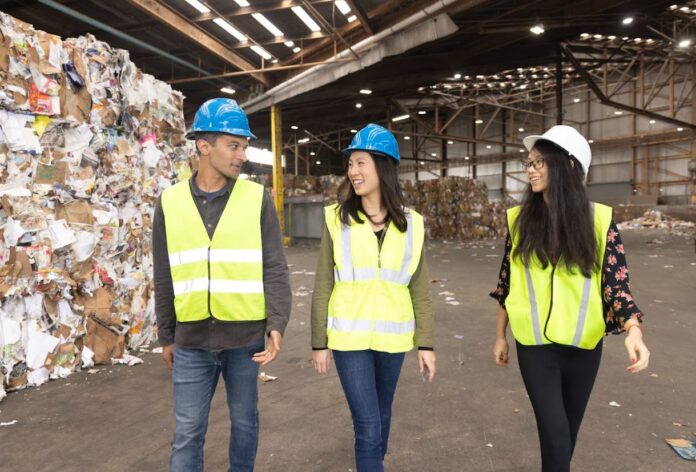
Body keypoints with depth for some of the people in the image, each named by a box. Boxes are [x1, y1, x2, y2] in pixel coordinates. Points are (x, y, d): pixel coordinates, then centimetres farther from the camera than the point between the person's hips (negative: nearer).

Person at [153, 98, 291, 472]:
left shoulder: (257, 199, -4)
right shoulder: (170, 202, 2)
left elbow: (275, 269, -5)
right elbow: (164, 278, 7)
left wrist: (277, 324, -16)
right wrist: (166, 337, 10)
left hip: (245, 337, -1)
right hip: (192, 342, 1)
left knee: (244, 421, 17)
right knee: (187, 432, 10)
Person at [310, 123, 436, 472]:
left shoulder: (410, 224, -2)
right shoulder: (337, 219, -6)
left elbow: (420, 290, 3)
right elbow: (323, 286, -3)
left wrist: (426, 343, 1)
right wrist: (319, 342, -1)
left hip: (393, 337, 2)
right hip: (349, 337, -2)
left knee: (381, 414, 21)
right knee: (368, 425, -1)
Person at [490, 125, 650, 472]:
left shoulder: (598, 219, -6)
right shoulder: (520, 219, -4)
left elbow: (616, 282, -7)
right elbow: (507, 282, 2)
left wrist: (633, 330, -24)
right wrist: (500, 335, 7)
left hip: (584, 343, 1)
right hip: (535, 342, -1)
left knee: (569, 429, 18)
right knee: (555, 436, -2)